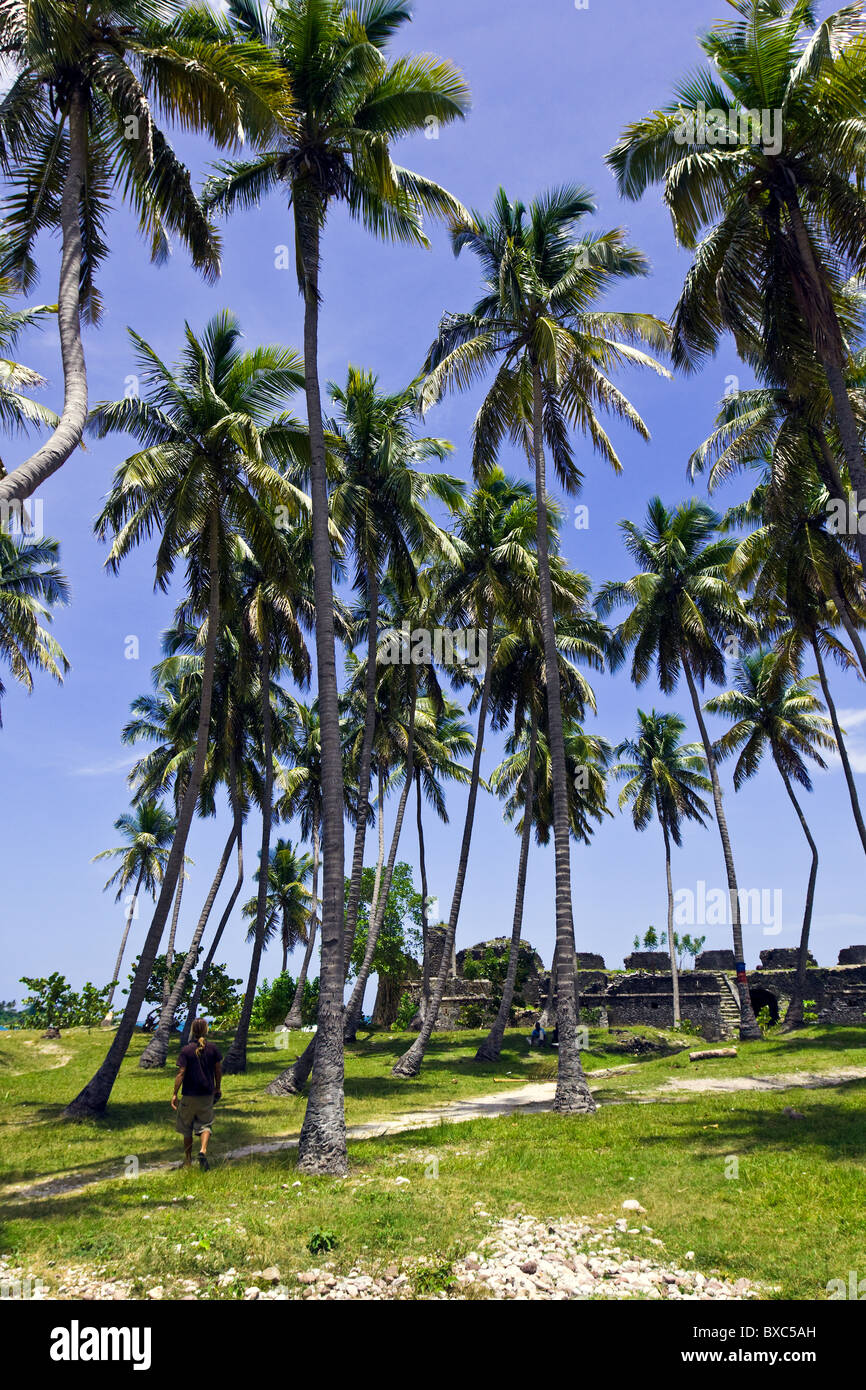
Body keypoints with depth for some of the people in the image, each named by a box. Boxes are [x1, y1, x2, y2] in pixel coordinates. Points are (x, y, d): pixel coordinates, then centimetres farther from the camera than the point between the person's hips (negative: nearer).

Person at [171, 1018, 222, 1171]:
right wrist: (218, 1088, 17)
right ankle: (203, 1150, -15)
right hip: (207, 1094, 1)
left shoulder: (186, 1051, -11)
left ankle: (187, 1160, 24)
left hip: (189, 1095, -1)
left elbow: (181, 1073, -13)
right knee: (205, 1125, 10)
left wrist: (175, 1094, -7)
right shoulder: (213, 1048, -4)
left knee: (187, 1129, 15)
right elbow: (218, 1070, 3)